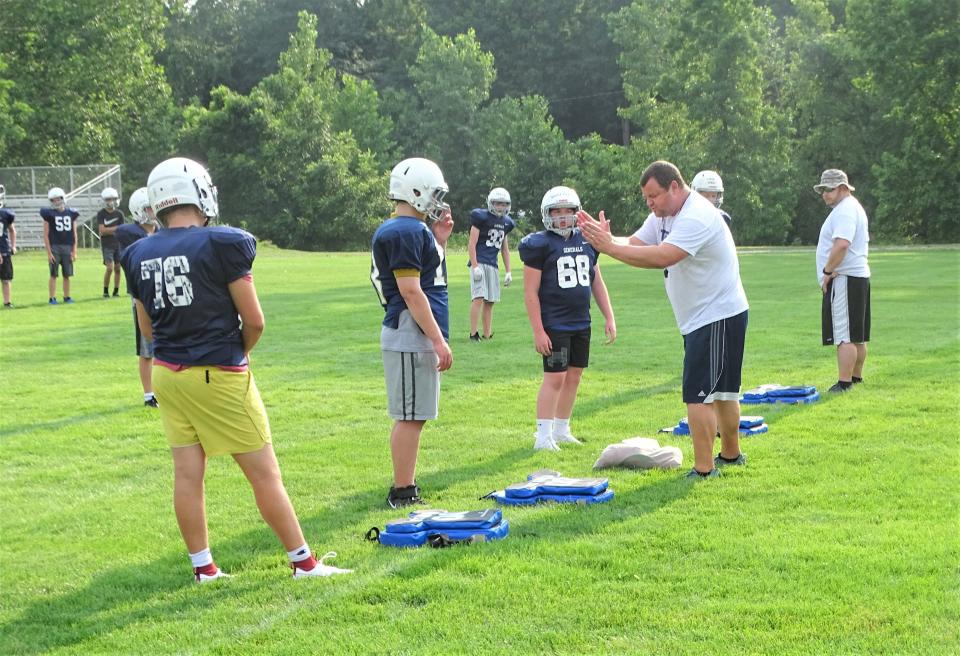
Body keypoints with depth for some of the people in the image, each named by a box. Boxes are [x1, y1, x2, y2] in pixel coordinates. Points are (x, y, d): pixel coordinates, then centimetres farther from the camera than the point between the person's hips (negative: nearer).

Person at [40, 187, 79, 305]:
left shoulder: (71, 213, 7)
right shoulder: (49, 214, -1)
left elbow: (74, 234, 9)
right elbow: (46, 235, -2)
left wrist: (74, 251, 4)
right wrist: (49, 252, -8)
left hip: (68, 247, 3)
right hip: (54, 247, -3)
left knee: (67, 275, 6)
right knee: (53, 274, -2)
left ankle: (67, 297, 16)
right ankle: (52, 298, 3)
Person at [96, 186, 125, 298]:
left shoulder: (119, 213, 6)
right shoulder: (101, 214, -3)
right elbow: (102, 230, -11)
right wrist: (116, 228, -11)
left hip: (118, 244, 3)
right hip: (107, 245, -3)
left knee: (117, 268, 3)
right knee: (110, 267, -12)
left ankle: (116, 290, 13)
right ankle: (105, 291, 2)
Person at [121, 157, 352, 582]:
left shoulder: (139, 256, 3)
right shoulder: (222, 244, -14)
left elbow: (147, 329, 13)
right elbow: (254, 321, -10)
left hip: (167, 372, 6)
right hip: (219, 375, -6)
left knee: (187, 472, 10)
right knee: (264, 473, 3)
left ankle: (202, 567, 16)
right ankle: (304, 562, 11)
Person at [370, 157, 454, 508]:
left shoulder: (410, 229, 16)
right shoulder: (406, 232, -16)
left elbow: (428, 279, 24)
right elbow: (411, 292, -19)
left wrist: (439, 241, 15)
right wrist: (439, 340, -18)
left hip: (416, 336, 11)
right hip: (411, 335, -11)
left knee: (411, 416, 15)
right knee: (410, 416, -5)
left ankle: (405, 487, 22)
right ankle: (402, 493, -1)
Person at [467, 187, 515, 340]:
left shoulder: (505, 222, 16)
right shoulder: (481, 217, -5)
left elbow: (505, 249, 23)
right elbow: (471, 244, -8)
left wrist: (508, 271, 19)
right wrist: (475, 266, -16)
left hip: (493, 265, 7)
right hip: (479, 263, -7)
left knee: (490, 302, 7)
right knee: (479, 297, -16)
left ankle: (487, 336, 12)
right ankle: (473, 334, -14)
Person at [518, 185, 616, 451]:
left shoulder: (586, 241, 10)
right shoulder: (540, 245, -7)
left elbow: (597, 282, 19)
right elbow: (530, 292, -8)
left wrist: (609, 317, 13)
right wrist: (538, 331, -12)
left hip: (581, 323, 6)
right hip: (554, 325, -6)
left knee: (574, 376, 11)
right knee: (555, 378, -7)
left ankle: (561, 430, 22)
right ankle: (543, 435, 0)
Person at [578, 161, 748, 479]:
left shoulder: (697, 217, -24)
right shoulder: (664, 215, 9)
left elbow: (662, 257, -35)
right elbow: (635, 244, 1)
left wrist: (609, 247, -34)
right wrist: (606, 239, -19)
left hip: (719, 316, -10)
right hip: (700, 318, 10)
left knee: (698, 394, -12)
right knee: (721, 390, 22)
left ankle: (704, 469, -8)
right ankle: (731, 454, 36)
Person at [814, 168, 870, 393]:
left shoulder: (844, 210, -15)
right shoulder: (854, 207, 19)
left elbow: (841, 244, -28)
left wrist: (827, 271, -18)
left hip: (844, 279, -11)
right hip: (859, 276, 11)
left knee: (845, 336, -11)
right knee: (857, 335, 16)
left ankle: (844, 383, -13)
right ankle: (856, 377, 23)